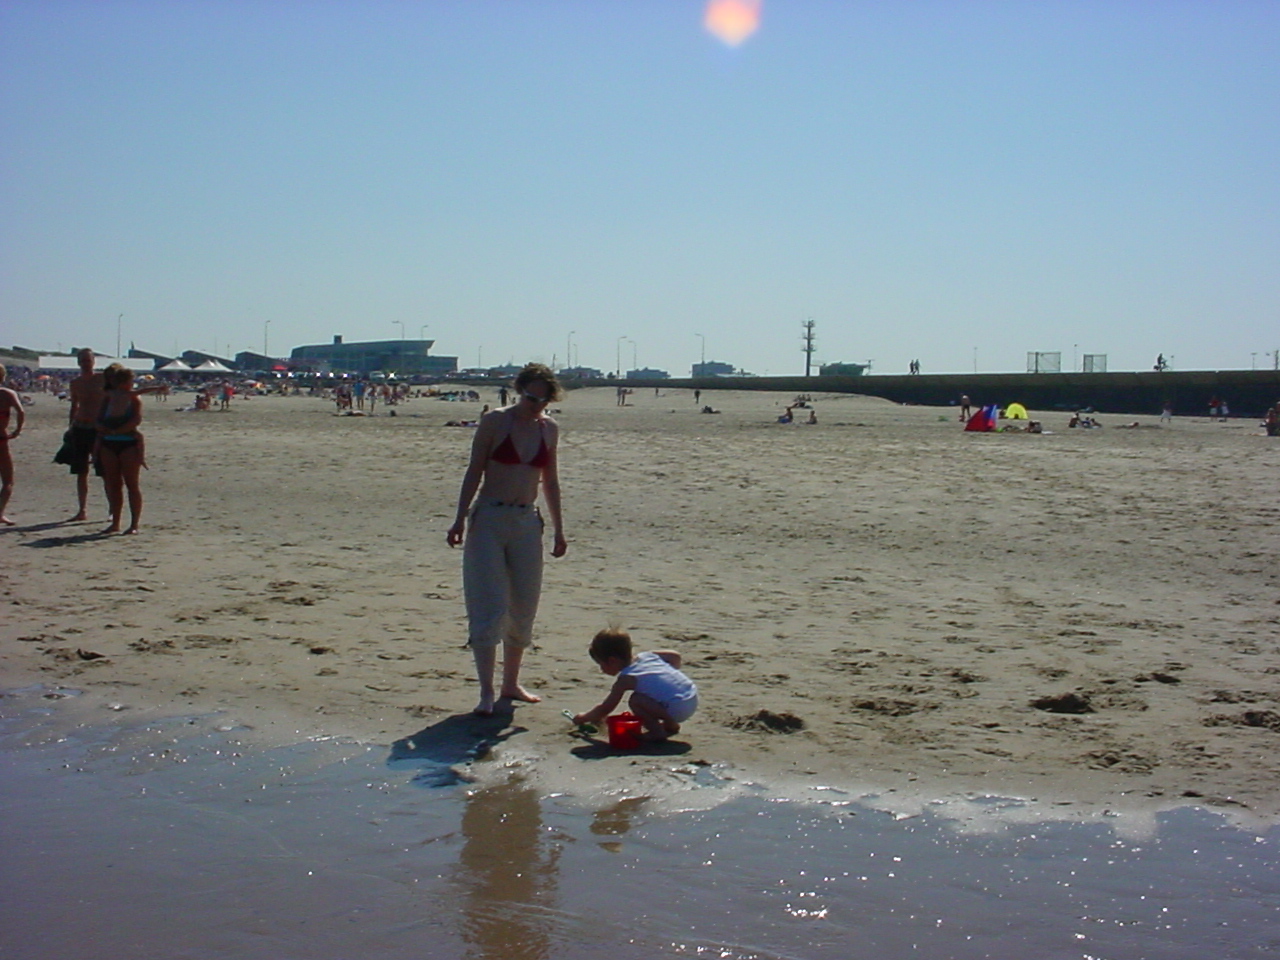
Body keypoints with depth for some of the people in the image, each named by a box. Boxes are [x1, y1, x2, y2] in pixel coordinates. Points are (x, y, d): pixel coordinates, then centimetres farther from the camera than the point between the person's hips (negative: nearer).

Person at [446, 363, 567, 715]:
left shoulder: (549, 429, 7)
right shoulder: (495, 422, -5)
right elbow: (474, 471, -3)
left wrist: (558, 529, 13)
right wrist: (461, 518, -8)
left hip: (528, 522, 5)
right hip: (488, 519, -5)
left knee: (524, 608, 9)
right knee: (489, 608, -9)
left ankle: (511, 683, 23)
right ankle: (486, 692, -6)